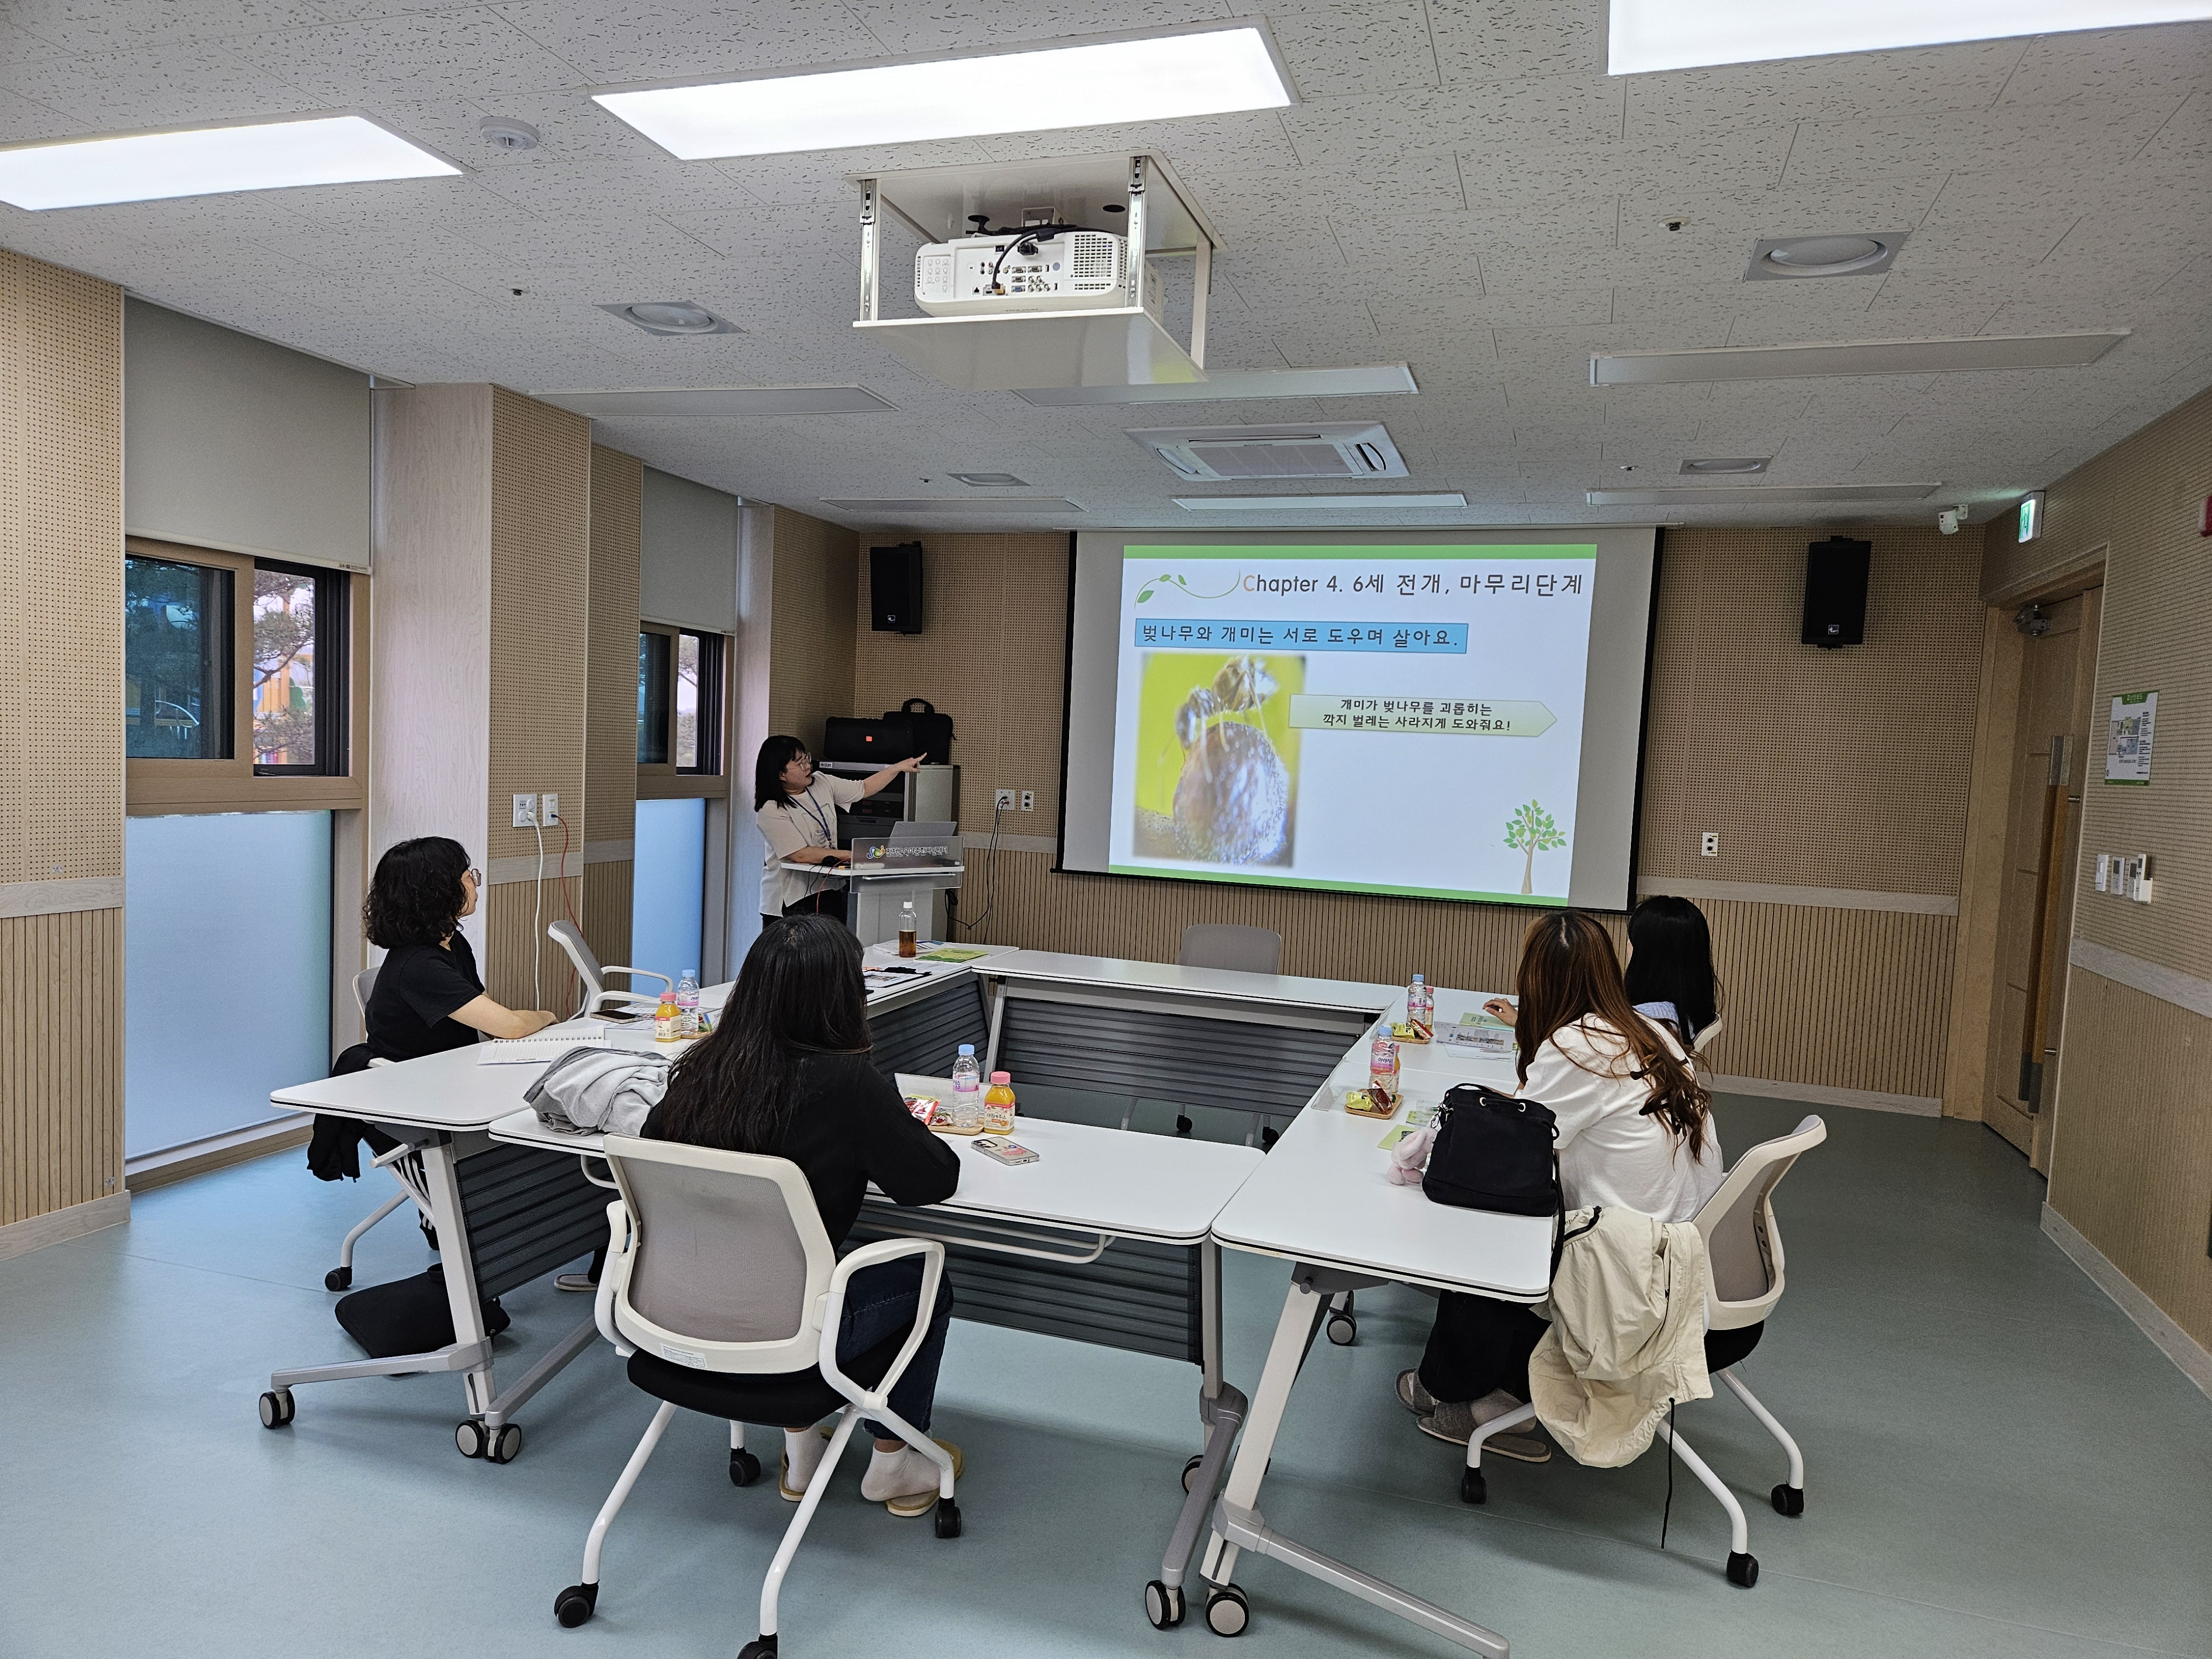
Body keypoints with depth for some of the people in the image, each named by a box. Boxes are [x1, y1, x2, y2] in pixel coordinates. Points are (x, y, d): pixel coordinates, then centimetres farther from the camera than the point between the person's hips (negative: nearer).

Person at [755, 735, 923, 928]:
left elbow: (864, 788, 19)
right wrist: (851, 856, -19)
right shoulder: (771, 810, -14)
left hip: (828, 891, 6)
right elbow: (800, 855, -19)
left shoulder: (821, 783, 6)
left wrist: (899, 767, 12)